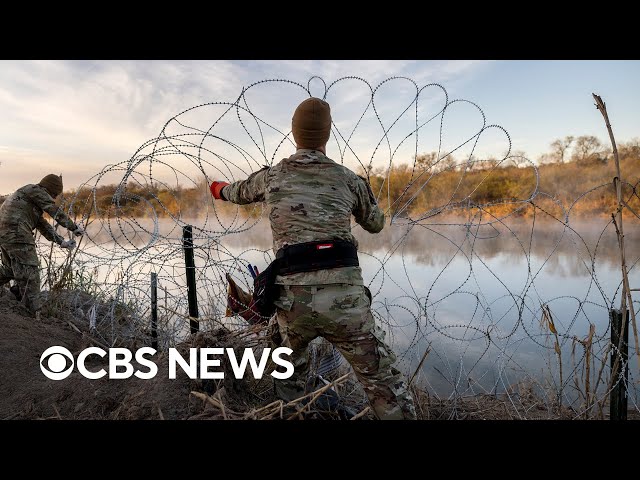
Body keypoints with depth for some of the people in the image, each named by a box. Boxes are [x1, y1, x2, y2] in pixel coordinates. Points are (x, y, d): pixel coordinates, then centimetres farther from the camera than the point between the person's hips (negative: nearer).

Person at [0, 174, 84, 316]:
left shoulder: (32, 198, 26)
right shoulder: (37, 190, -2)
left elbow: (43, 225, 24)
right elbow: (56, 212, -6)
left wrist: (62, 242, 18)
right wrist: (74, 227, 6)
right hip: (17, 235, -10)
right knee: (29, 274, -5)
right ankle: (33, 315, -2)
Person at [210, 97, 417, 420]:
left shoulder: (271, 176, 11)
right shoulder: (349, 180, 9)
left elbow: (238, 193, 34)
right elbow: (375, 225, 27)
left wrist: (219, 189, 58)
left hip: (293, 299, 2)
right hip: (344, 298, -1)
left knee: (290, 380, 28)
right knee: (386, 387, 10)